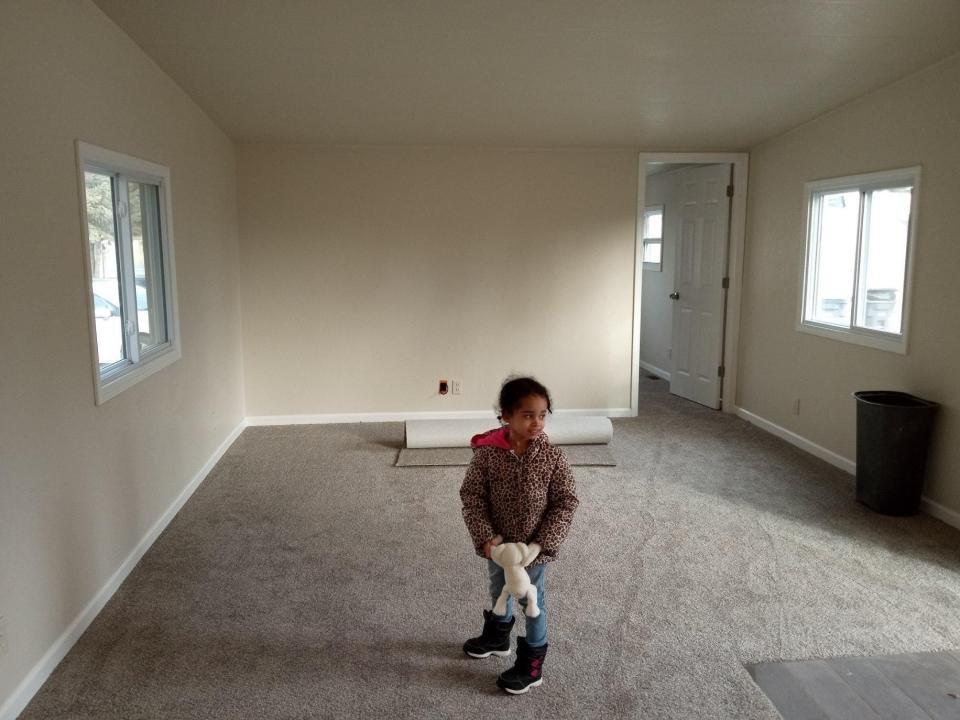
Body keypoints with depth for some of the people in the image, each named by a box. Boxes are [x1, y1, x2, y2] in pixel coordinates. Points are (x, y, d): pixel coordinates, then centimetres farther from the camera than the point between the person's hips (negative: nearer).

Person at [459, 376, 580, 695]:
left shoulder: (553, 456, -19)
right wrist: (485, 536, -20)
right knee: (499, 590, 26)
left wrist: (544, 543, -18)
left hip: (533, 546, -2)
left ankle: (532, 663, 32)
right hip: (498, 543, 2)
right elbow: (471, 495, -12)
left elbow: (566, 502, -13)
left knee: (532, 600, 14)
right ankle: (498, 636, 53)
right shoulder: (487, 452, -19)